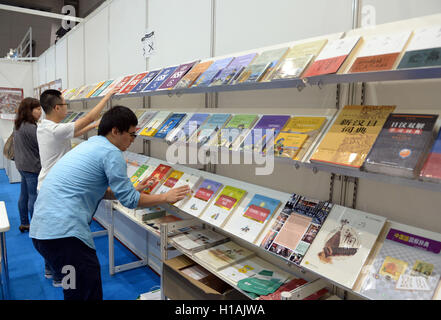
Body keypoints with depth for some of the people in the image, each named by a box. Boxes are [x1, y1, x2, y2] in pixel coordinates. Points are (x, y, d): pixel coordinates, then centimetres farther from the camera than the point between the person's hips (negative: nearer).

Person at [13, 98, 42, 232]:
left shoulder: (18, 126, 8)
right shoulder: (31, 128, -22)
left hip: (22, 165, 9)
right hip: (32, 167, -9)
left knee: (24, 195, 16)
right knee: (34, 197, -1)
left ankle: (24, 223, 28)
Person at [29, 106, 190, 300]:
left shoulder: (89, 145, 17)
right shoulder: (111, 153, -12)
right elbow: (129, 201, -8)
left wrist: (131, 190, 27)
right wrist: (165, 198, 3)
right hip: (63, 232, -10)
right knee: (88, 294, -1)